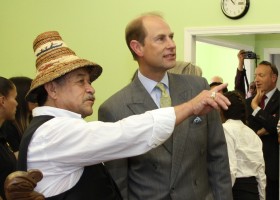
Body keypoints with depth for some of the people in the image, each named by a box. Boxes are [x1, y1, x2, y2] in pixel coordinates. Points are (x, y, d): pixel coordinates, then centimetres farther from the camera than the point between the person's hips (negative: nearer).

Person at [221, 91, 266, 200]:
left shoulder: (225, 129, -7)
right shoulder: (252, 133, 15)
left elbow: (229, 169, -18)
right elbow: (261, 171, 12)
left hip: (236, 190, -7)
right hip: (253, 189, 7)